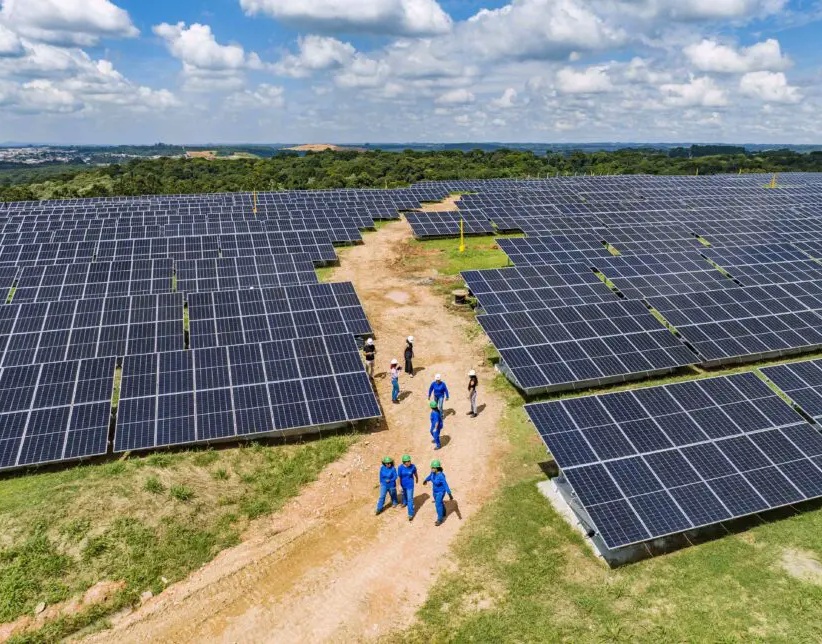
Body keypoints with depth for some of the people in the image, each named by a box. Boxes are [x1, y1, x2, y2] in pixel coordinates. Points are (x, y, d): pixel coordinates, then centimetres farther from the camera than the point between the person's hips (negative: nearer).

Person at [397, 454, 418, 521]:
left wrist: (417, 478, 17)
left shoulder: (413, 466, -20)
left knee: (410, 499, -3)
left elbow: (415, 473, 0)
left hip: (410, 485, -2)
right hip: (403, 484, 2)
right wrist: (400, 486, -11)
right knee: (404, 494, 29)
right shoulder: (400, 468, -22)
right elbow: (399, 477, -12)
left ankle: (411, 514, 6)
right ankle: (404, 502, 61)